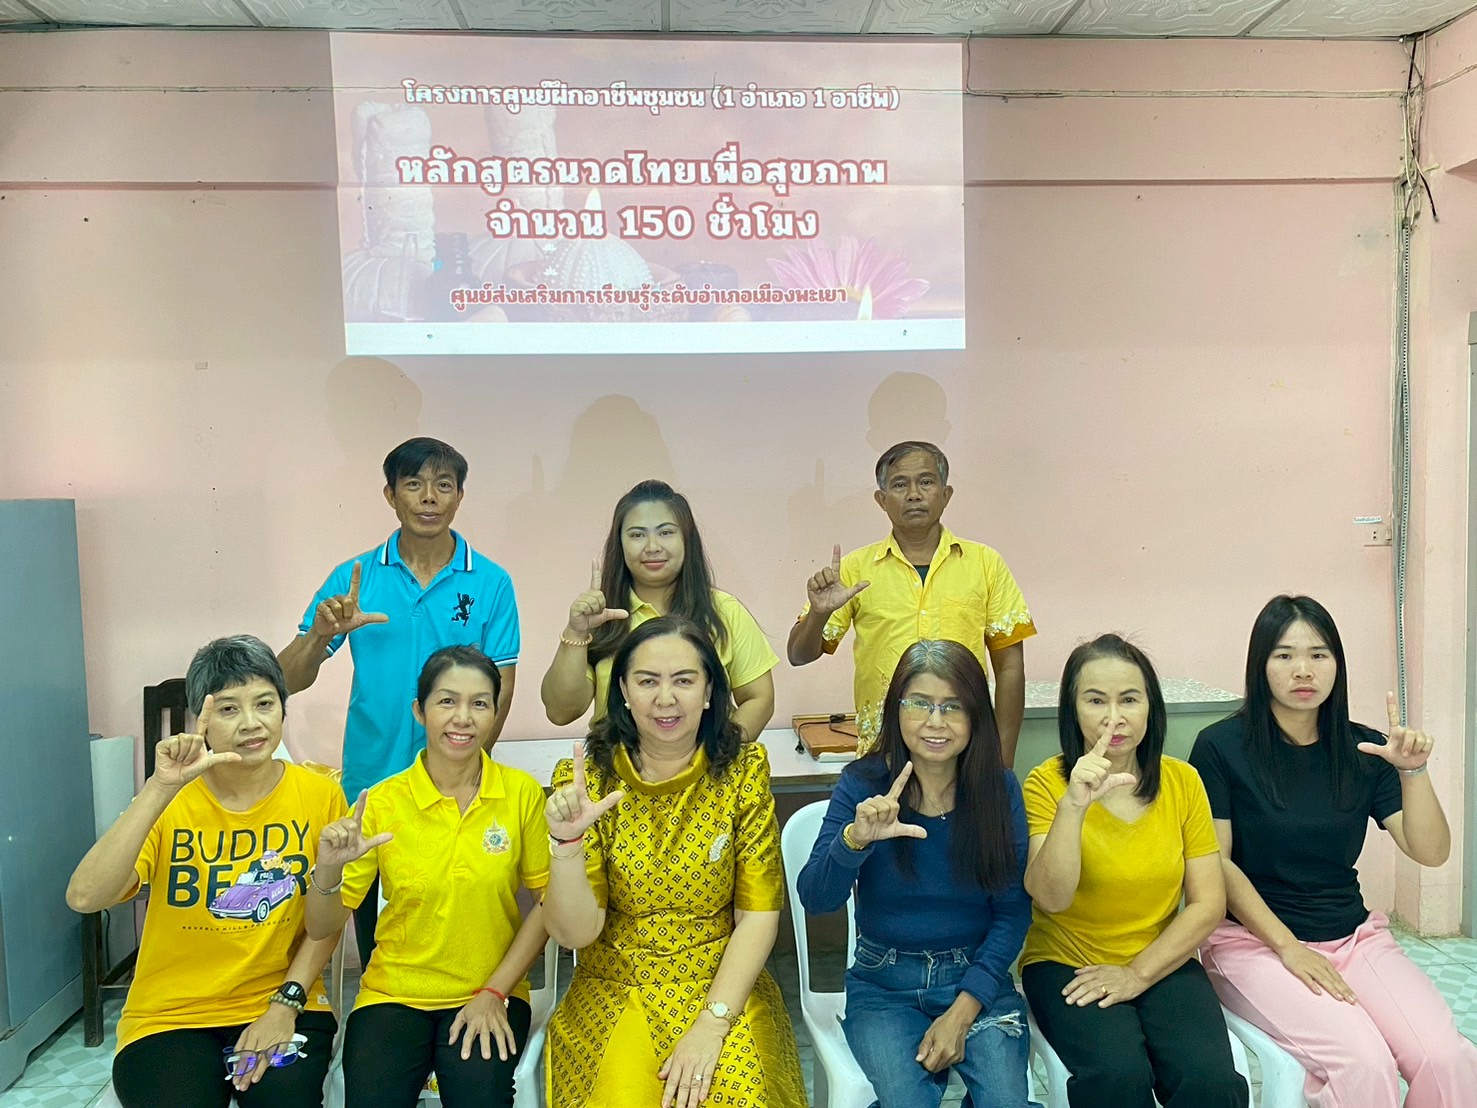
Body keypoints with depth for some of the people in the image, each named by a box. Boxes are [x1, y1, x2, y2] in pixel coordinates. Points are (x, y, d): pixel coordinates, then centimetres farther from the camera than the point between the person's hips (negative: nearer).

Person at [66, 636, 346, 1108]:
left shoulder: (319, 795, -7)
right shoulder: (169, 802, -8)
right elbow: (84, 897, -24)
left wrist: (287, 1004, -9)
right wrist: (161, 788, -30)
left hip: (283, 1006, 0)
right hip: (171, 1016, 0)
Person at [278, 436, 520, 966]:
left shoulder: (491, 583, -2)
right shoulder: (354, 578, 0)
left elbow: (500, 689, -2)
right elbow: (289, 681, -1)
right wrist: (322, 634, -21)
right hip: (370, 788, 1)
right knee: (377, 954, 13)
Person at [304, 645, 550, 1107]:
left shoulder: (523, 793, -8)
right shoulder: (381, 802, -8)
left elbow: (548, 901, -1)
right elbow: (321, 927, -5)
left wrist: (495, 991, -6)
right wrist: (328, 869, -25)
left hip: (490, 995, 0)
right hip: (393, 994, 1)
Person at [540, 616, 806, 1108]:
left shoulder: (744, 769, -7)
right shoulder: (585, 777, -7)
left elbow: (759, 916, -6)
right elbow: (575, 933, -10)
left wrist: (711, 1025, -16)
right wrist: (567, 842, -27)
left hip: (724, 985, 1)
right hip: (615, 989, 0)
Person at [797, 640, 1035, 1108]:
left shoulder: (999, 789, -5)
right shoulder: (863, 783, -8)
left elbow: (1013, 911, -3)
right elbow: (814, 899, -16)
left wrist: (962, 1012, -12)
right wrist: (855, 838, -36)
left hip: (977, 977, 1)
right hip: (884, 985, -1)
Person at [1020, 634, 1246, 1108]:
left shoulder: (1182, 781, 1)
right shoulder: (1047, 782, -8)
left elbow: (1208, 904, 0)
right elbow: (1051, 899, -20)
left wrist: (1138, 973, -9)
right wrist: (1073, 805, -32)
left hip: (1163, 963, 2)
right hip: (1065, 963, -2)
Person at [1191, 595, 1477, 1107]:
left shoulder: (1363, 750, 5)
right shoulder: (1221, 747, -8)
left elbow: (1430, 852, 0)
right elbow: (1216, 862, -8)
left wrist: (1413, 771, -15)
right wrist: (1287, 946, -12)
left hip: (1353, 935, 4)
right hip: (1253, 939, -4)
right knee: (1362, 1062, -27)